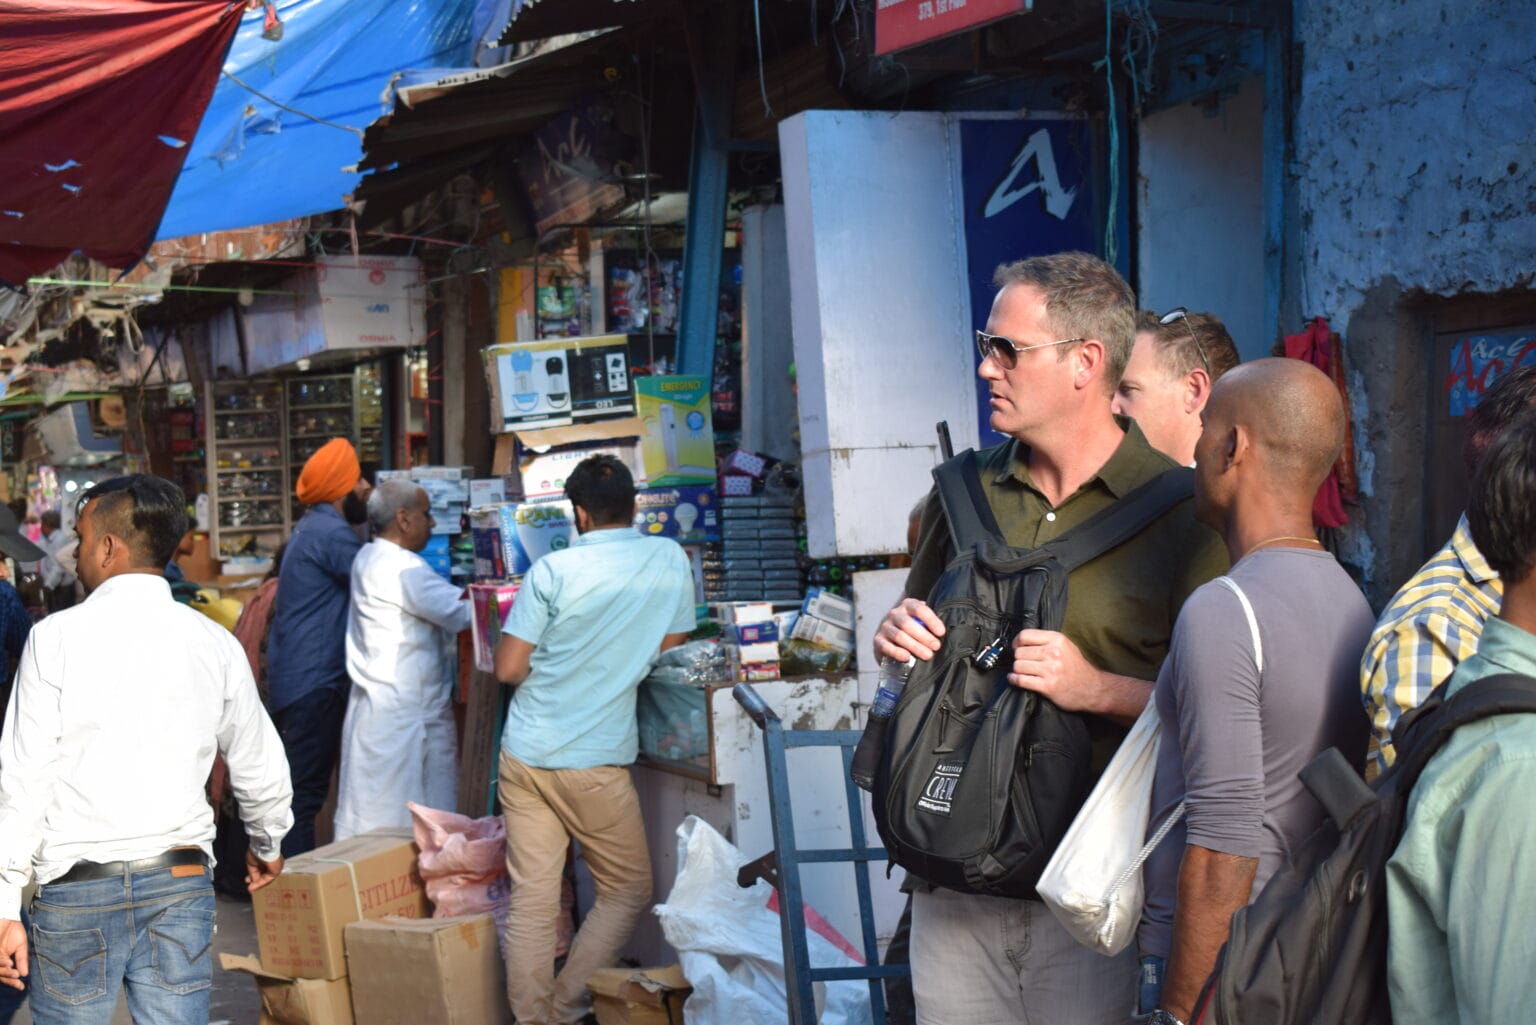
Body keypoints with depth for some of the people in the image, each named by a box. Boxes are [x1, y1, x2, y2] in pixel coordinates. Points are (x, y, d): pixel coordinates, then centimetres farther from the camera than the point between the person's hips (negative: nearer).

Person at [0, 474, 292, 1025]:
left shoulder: (58, 637, -5)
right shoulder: (215, 644, 3)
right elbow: (262, 774, 11)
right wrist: (267, 847, 31)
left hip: (78, 886, -2)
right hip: (180, 882, 2)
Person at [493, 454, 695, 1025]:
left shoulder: (552, 570, -4)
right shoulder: (669, 560, 0)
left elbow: (507, 669, -1)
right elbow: (670, 656, 7)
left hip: (524, 755, 2)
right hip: (594, 763, -1)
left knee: (532, 899, 6)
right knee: (628, 892, 13)